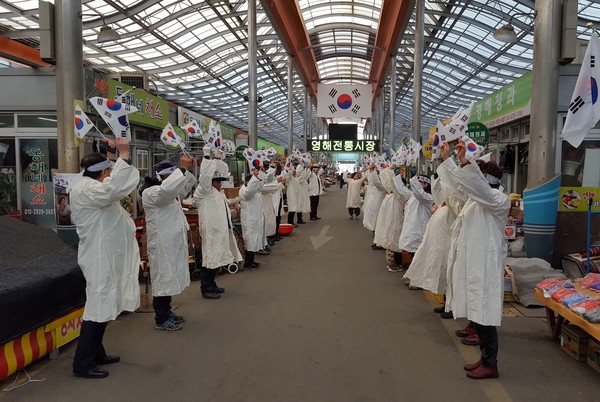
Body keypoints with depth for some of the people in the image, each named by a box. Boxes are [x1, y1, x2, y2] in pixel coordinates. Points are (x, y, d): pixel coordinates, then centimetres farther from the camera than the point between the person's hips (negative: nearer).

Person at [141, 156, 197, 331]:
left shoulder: (170, 191, 13)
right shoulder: (150, 192, -16)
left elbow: (184, 188, 25)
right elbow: (166, 190, -37)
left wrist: (190, 171, 6)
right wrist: (183, 169, -32)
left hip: (172, 243, 10)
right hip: (162, 245, -10)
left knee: (170, 278, 16)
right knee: (163, 279, -2)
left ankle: (167, 312, 28)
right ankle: (161, 319, 9)